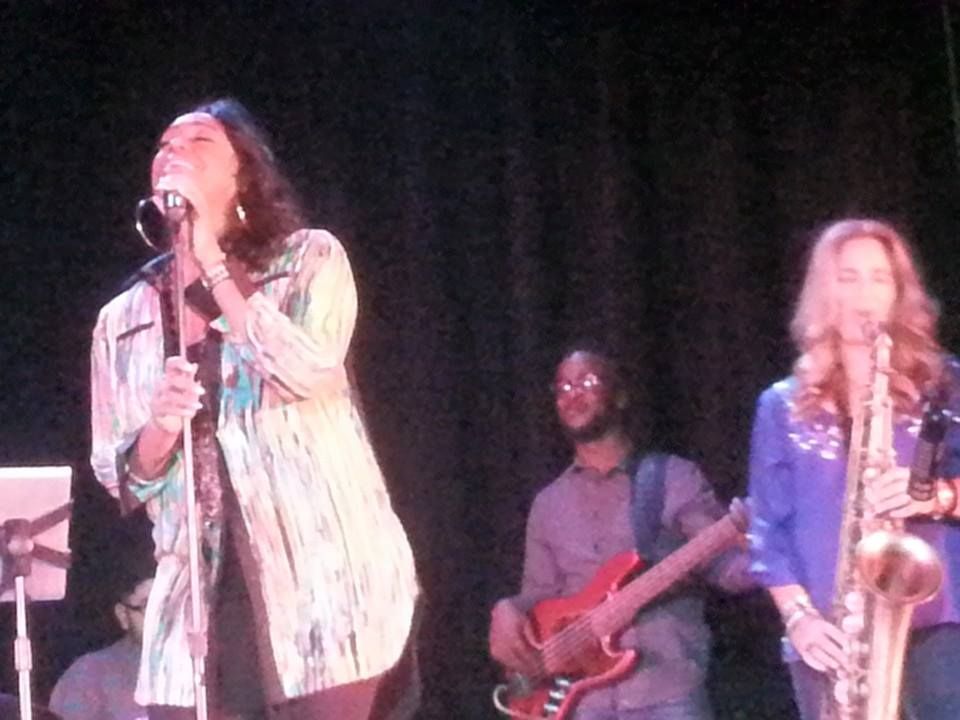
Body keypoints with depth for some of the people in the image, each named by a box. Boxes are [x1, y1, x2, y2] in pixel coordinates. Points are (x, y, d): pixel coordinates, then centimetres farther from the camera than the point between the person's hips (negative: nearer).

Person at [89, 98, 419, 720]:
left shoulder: (309, 259, 3)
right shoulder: (125, 319, 12)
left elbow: (308, 371, -16)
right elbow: (124, 480, 11)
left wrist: (213, 263, -11)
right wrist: (162, 425, -10)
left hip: (323, 579, -3)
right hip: (199, 593, 4)